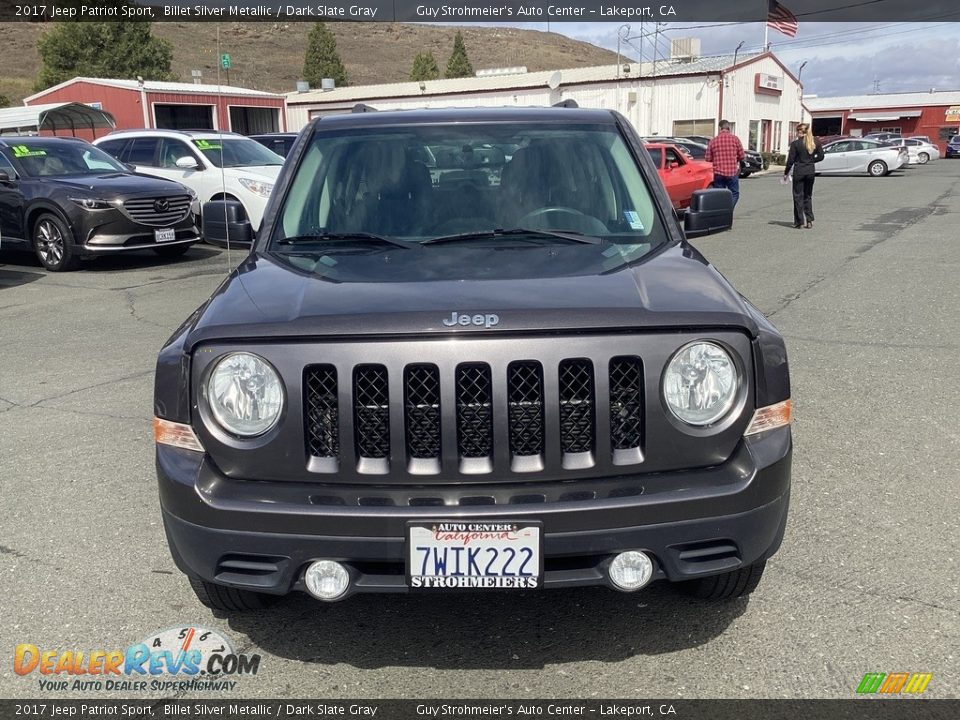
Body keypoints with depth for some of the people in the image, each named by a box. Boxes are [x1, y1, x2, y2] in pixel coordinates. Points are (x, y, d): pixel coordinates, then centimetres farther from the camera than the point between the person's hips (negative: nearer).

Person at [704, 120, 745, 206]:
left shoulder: (713, 140, 1)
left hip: (718, 173, 2)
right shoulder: (735, 138, -3)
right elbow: (742, 156, 1)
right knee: (734, 194, 8)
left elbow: (707, 158, 4)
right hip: (732, 172, -2)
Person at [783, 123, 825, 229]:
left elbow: (790, 160, -9)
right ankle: (809, 220, 11)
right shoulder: (815, 142, 3)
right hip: (811, 171, 4)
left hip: (799, 171, -4)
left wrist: (786, 172, 0)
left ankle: (800, 221, 3)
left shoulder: (795, 144, -10)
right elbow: (821, 156, 6)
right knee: (808, 196, 15)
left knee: (798, 196, 4)